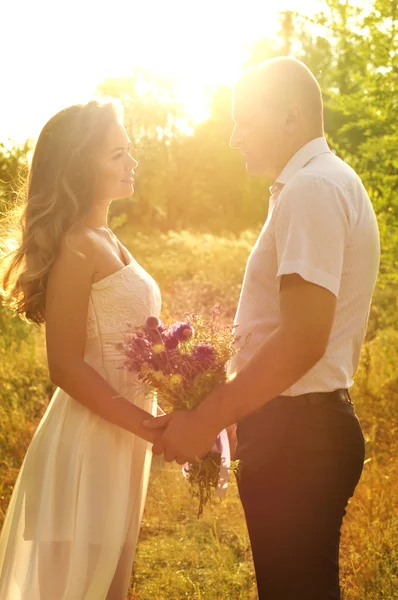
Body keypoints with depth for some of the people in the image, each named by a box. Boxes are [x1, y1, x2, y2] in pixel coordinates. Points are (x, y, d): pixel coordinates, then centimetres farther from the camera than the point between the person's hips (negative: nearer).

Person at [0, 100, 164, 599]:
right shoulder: (76, 247, -15)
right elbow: (67, 367, -19)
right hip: (88, 441, -9)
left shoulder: (106, 243, 13)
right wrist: (156, 429, -19)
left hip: (121, 438, 9)